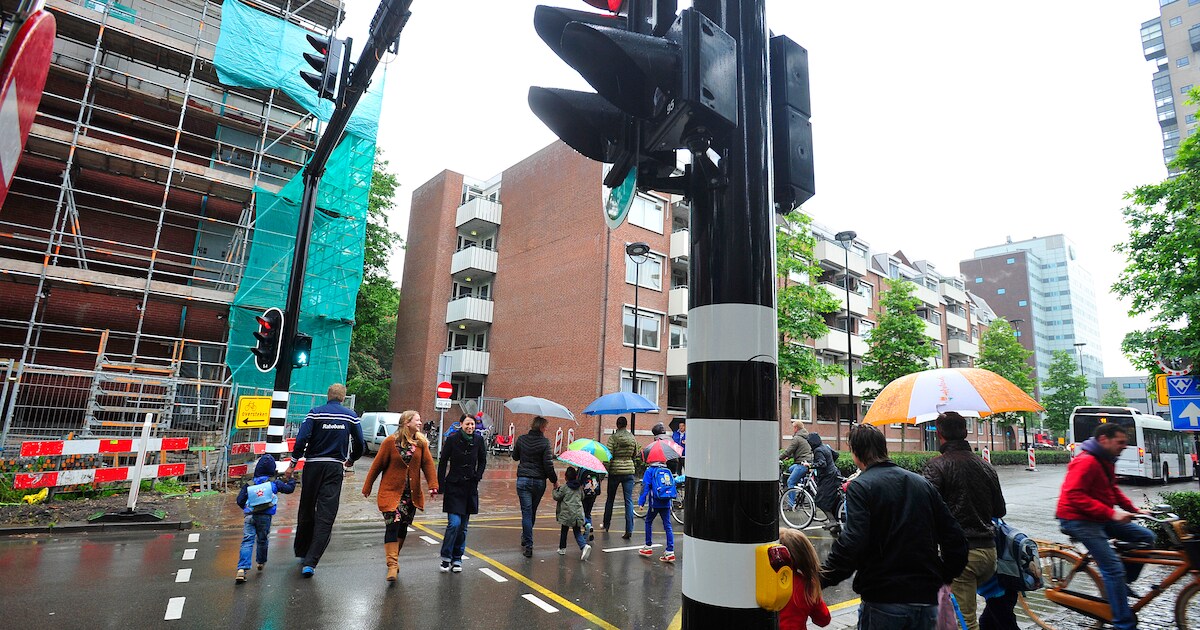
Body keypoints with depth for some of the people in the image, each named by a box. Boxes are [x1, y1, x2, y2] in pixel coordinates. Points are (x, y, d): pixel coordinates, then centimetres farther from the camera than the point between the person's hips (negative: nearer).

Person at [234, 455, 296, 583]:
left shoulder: (249, 484, 8)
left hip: (250, 515, 1)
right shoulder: (275, 482, 4)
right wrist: (288, 478, 28)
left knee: (247, 541, -4)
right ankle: (261, 562, 36)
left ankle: (242, 569, -18)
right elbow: (290, 489, 12)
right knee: (262, 540, 17)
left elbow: (240, 501, 5)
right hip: (265, 516, 0)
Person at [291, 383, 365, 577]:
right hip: (336, 468, 0)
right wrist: (351, 460, 22)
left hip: (313, 466, 1)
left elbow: (301, 439, -12)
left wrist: (294, 462, -1)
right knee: (326, 516, 0)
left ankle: (301, 552, 34)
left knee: (306, 510, 17)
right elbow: (359, 444, 4)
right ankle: (310, 562, -5)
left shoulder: (315, 413, -3)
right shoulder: (350, 416, 2)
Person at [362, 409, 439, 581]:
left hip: (411, 494, 4)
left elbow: (428, 464, -3)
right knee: (392, 525, -11)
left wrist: (433, 486, -14)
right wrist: (367, 488, 5)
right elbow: (377, 465, -1)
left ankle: (393, 558, 31)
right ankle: (392, 564, -7)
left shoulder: (421, 442, 1)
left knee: (403, 527, 12)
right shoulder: (391, 442, -8)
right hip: (391, 492, -4)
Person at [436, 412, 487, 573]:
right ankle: (446, 557, 7)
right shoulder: (452, 439, -9)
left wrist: (477, 477, 0)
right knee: (454, 523, -11)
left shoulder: (478, 440, -1)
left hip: (470, 488, 3)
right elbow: (442, 463, -3)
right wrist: (441, 487, -5)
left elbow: (482, 461, 13)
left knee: (463, 526, 9)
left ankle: (457, 559, 22)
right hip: (453, 486, -3)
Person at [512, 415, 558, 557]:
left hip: (523, 480, 1)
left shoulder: (521, 439, -1)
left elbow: (515, 456, 15)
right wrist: (555, 480, -1)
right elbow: (548, 465, -12)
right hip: (539, 481, -1)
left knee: (526, 512, 2)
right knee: (532, 511, 18)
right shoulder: (545, 442, -11)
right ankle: (526, 537, 36)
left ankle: (528, 546, -2)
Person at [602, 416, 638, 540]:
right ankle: (629, 530, -4)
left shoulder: (613, 438, -9)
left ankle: (606, 524, 30)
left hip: (615, 471, -2)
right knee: (629, 501, 2)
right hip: (629, 471, 2)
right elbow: (635, 456, 12)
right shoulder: (633, 438, 3)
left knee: (610, 499, 15)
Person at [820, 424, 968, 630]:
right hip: (927, 600, 5)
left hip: (882, 603, -5)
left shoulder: (860, 487, -12)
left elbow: (851, 544, -24)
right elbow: (955, 538, 7)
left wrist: (822, 578, -15)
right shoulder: (922, 483, 7)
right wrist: (944, 577, 20)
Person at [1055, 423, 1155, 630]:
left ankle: (1121, 584, 17)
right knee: (1114, 568, -12)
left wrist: (1134, 509, 9)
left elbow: (1113, 490, 22)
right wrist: (1111, 513, -29)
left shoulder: (1106, 461, 12)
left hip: (1102, 518, 10)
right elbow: (1074, 495, -28)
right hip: (1078, 520, -10)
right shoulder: (1086, 461, -21)